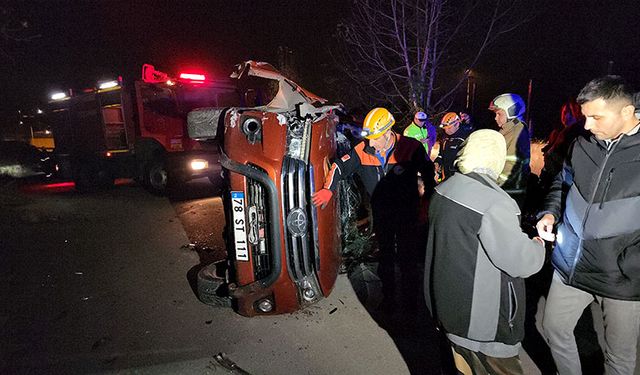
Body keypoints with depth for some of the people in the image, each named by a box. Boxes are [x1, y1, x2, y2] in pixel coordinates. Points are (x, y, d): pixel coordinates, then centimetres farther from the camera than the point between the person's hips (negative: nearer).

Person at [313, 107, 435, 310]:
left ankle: (411, 299, 31)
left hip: (406, 213, -2)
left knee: (407, 258, 8)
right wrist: (328, 189, -11)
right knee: (385, 255, 16)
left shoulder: (411, 148, -18)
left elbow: (429, 172, -5)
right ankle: (388, 296, 35)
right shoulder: (362, 151, -11)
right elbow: (340, 166, 0)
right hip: (381, 214, 3)